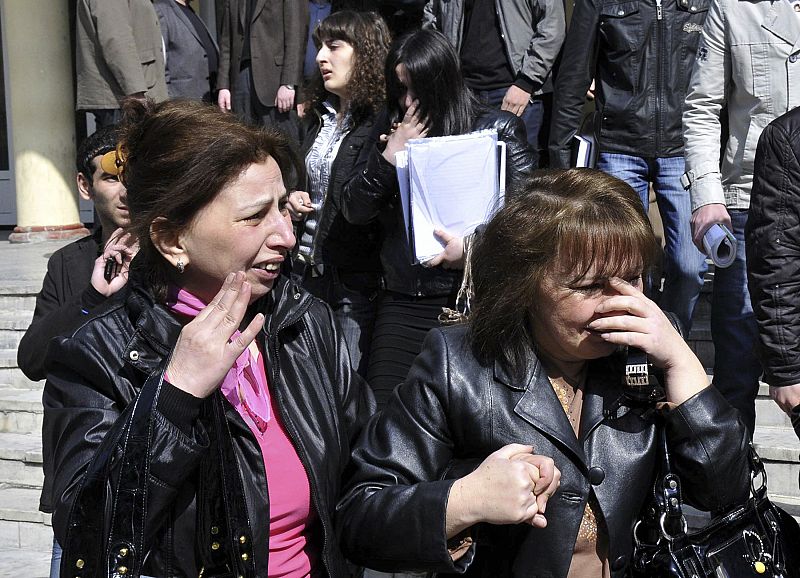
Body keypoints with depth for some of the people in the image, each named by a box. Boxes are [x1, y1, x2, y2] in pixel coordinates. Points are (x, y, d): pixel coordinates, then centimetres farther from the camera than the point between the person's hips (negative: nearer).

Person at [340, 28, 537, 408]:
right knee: (383, 408, -6)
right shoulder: (389, 130, 10)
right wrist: (390, 156, -7)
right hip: (405, 302, 3)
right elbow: (354, 212, 7)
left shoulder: (497, 130, 0)